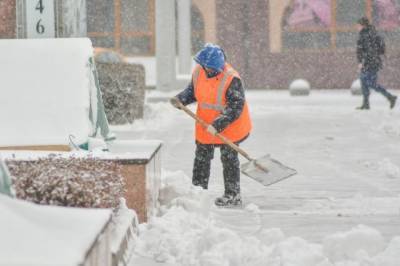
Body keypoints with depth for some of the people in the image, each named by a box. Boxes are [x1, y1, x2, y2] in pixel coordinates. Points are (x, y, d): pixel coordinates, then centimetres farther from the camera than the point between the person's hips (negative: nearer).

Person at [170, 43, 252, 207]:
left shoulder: (231, 79, -28)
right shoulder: (198, 72, -8)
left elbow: (235, 108, -27)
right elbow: (192, 90, 10)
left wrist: (218, 125, -33)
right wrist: (180, 99, -11)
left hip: (228, 126, -6)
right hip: (205, 124, 6)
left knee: (229, 159, 3)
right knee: (201, 158, 14)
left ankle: (233, 195, 13)